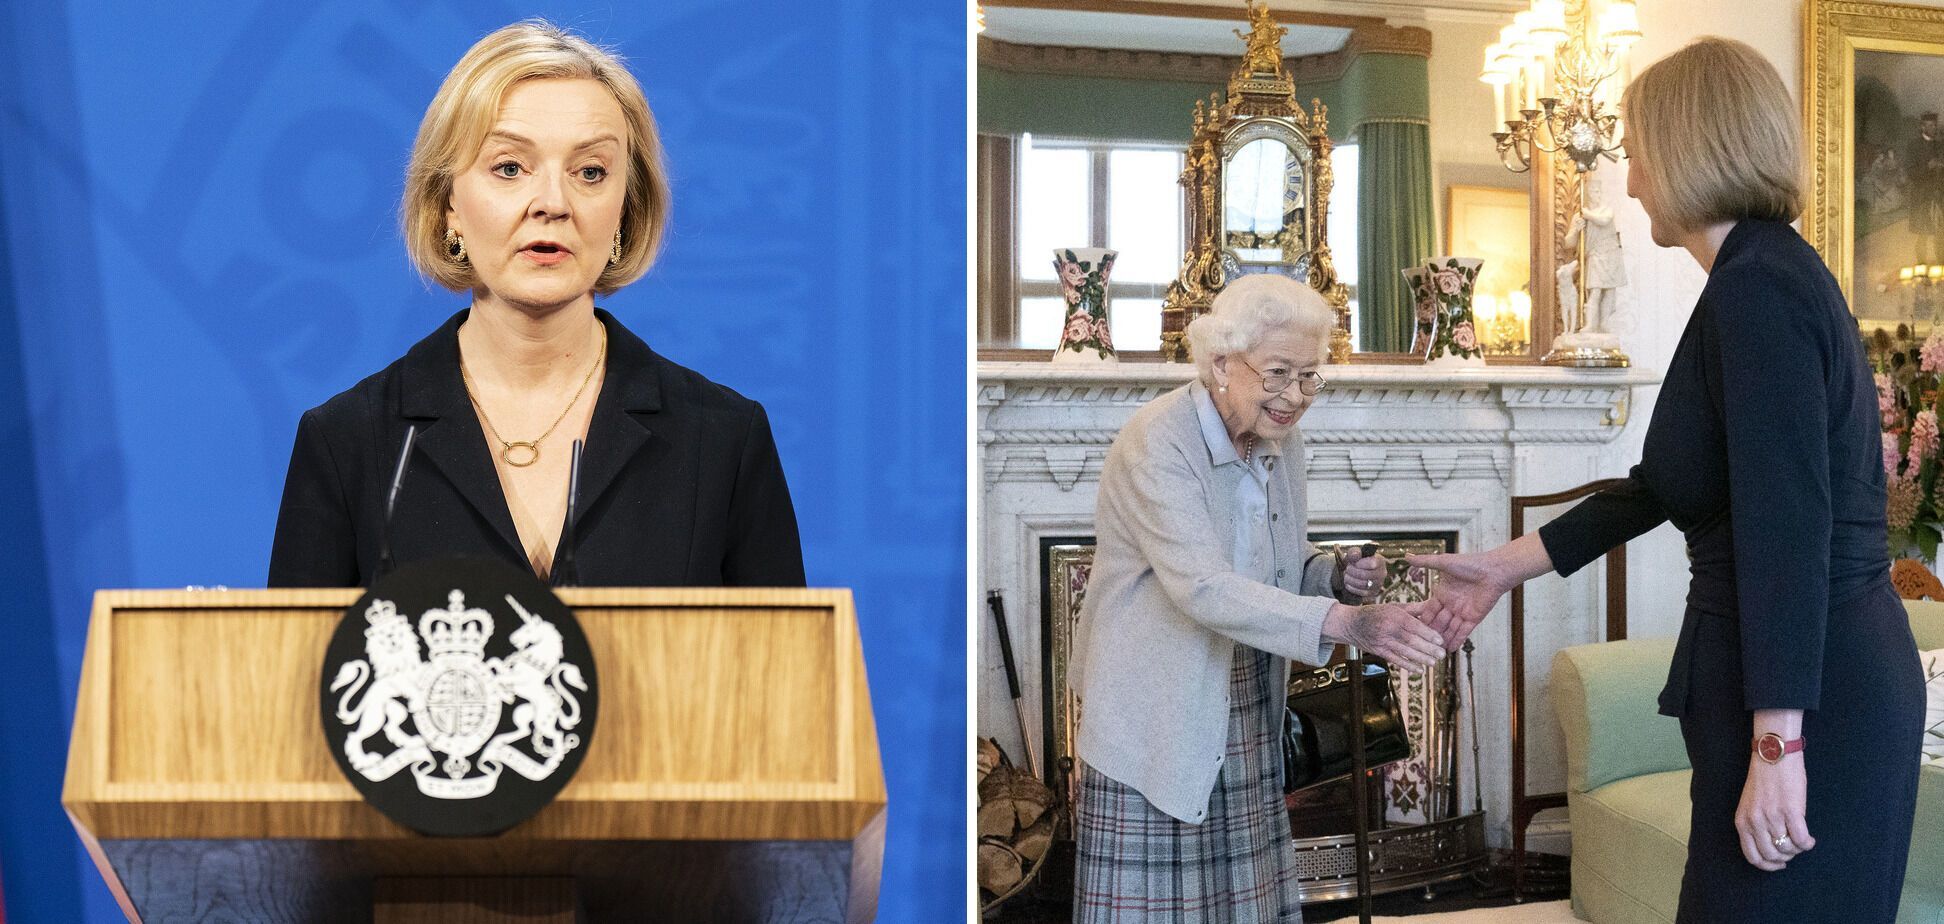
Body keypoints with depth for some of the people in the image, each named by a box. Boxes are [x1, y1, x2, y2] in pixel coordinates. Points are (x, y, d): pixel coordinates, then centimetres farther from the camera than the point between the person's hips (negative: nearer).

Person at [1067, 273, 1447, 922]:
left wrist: (1338, 578, -5)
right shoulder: (1156, 445, -20)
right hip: (1158, 716, -7)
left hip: (1247, 713, 7)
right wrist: (1345, 622, -38)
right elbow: (1204, 588, -30)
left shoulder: (1280, 440, 5)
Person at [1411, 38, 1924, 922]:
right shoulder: (1770, 273, 14)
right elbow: (1663, 484, 19)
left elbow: (1788, 527, -23)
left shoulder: (1757, 286, -16)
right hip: (1838, 674, 9)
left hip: (1807, 693, -9)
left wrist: (1776, 744, -24)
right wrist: (1502, 567, 20)